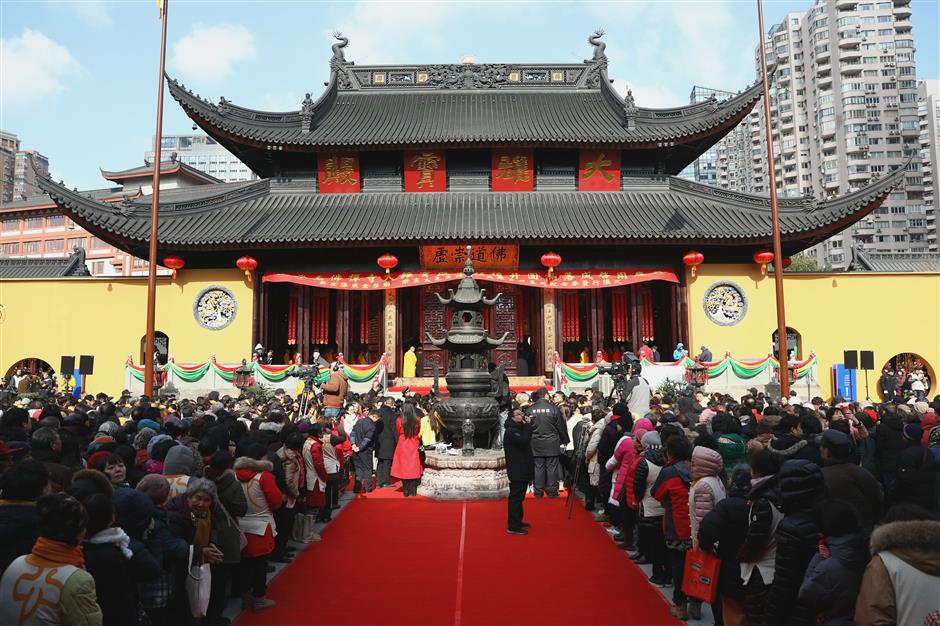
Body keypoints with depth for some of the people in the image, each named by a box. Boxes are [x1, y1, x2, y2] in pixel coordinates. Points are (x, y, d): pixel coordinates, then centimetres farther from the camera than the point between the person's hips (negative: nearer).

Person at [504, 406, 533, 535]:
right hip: (516, 471, -10)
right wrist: (528, 425, -22)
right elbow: (524, 440, -30)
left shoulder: (519, 429, 18)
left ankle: (518, 521, 30)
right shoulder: (510, 431, -14)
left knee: (519, 497, 19)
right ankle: (512, 527, -3)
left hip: (522, 470, 10)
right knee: (515, 497, -7)